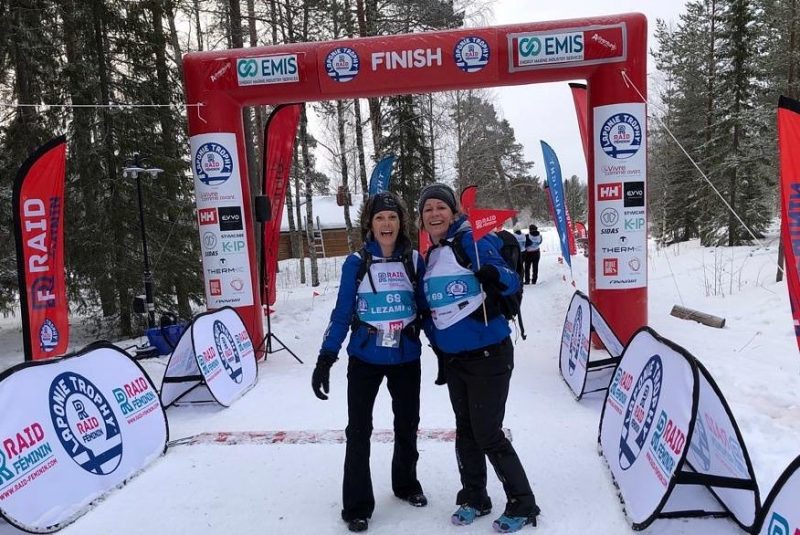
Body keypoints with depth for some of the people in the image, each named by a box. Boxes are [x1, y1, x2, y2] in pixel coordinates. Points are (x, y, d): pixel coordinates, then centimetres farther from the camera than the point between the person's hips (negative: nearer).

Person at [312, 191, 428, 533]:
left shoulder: (415, 260, -2)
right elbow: (342, 314, -6)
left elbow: (426, 307, 6)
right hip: (364, 360, -2)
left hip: (407, 359, 2)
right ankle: (357, 505, 19)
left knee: (407, 426, 17)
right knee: (358, 431, 1)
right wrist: (326, 358, -13)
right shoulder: (356, 263, -8)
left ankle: (406, 483, 41)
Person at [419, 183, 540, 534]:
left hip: (488, 355, -6)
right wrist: (438, 347, 16)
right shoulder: (427, 256, 7)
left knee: (488, 434, -1)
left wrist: (494, 277, -38)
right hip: (453, 358, 7)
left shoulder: (473, 241, -13)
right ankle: (474, 498, 34)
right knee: (465, 430, 16)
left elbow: (511, 281, -17)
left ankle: (522, 505, 19)